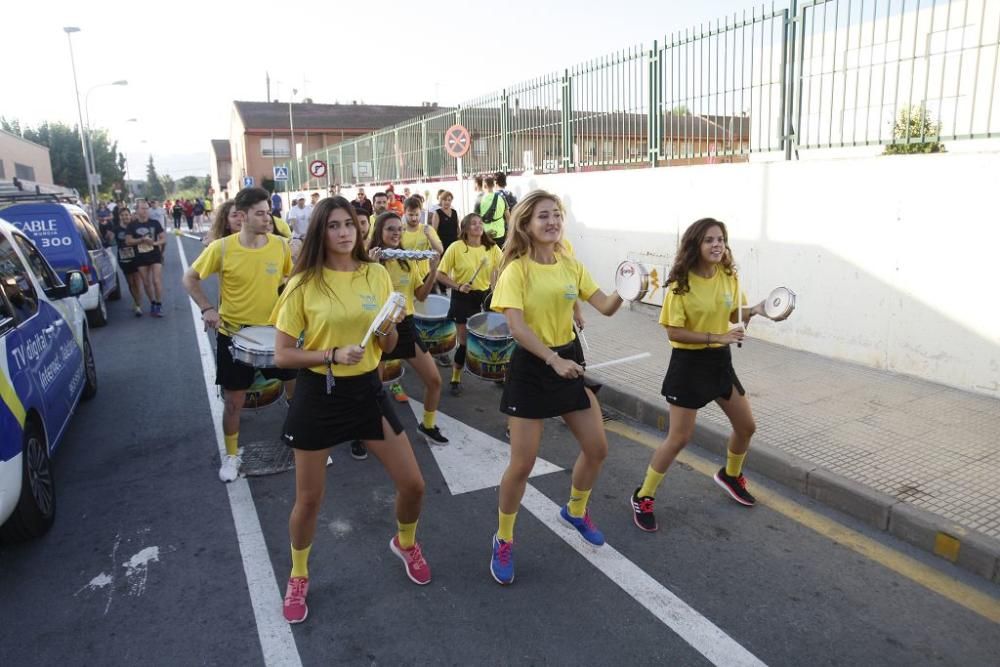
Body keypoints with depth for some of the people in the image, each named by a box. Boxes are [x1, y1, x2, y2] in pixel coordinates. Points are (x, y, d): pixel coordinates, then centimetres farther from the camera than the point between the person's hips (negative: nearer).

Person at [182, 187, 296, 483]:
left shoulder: (280, 245, -8)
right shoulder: (221, 248, -14)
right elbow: (190, 278, 0)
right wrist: (207, 308, -11)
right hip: (233, 334, -2)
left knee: (297, 390, 7)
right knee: (234, 400, 9)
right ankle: (231, 455, 30)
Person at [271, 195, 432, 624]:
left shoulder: (377, 275, 0)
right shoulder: (304, 284, -10)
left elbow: (387, 346, 7)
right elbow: (282, 355, -8)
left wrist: (391, 326, -15)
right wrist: (332, 355, -22)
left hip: (367, 389, 3)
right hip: (318, 395, -3)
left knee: (413, 484, 6)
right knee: (309, 498, 10)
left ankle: (405, 544, 40)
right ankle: (298, 577, 38)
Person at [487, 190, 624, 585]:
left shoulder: (570, 266, 5)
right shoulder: (517, 270, -13)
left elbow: (605, 307, -1)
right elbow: (516, 326, -23)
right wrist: (553, 360, -31)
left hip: (569, 360, 6)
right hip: (531, 367, -6)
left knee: (597, 448, 12)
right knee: (522, 464, -2)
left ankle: (575, 512, 40)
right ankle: (503, 541, 21)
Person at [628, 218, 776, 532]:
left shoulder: (729, 276, -1)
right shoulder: (681, 283, -18)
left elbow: (735, 315, 12)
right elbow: (674, 332, -19)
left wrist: (754, 311, -9)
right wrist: (717, 337, -25)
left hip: (720, 360, 6)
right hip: (689, 363, -6)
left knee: (746, 426, 16)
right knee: (679, 437, -4)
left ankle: (730, 475, 46)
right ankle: (643, 498, 13)